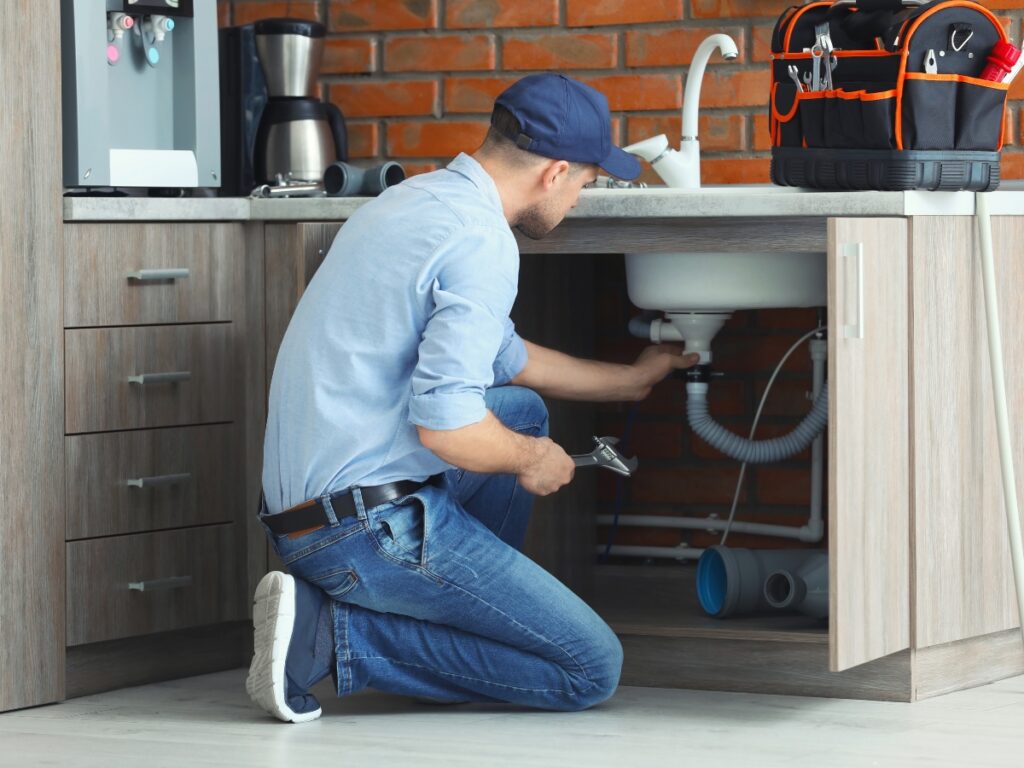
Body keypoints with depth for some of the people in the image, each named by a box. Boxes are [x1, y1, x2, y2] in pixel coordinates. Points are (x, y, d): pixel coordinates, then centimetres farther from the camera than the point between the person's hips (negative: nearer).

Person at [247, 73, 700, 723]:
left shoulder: (419, 200, 15)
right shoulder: (482, 242, -16)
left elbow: (504, 356, 31)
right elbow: (445, 423, -25)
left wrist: (631, 379, 43)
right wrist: (531, 460, -4)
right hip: (373, 522, -10)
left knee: (522, 409, 29)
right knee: (593, 669, -5)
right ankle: (334, 632, -8)